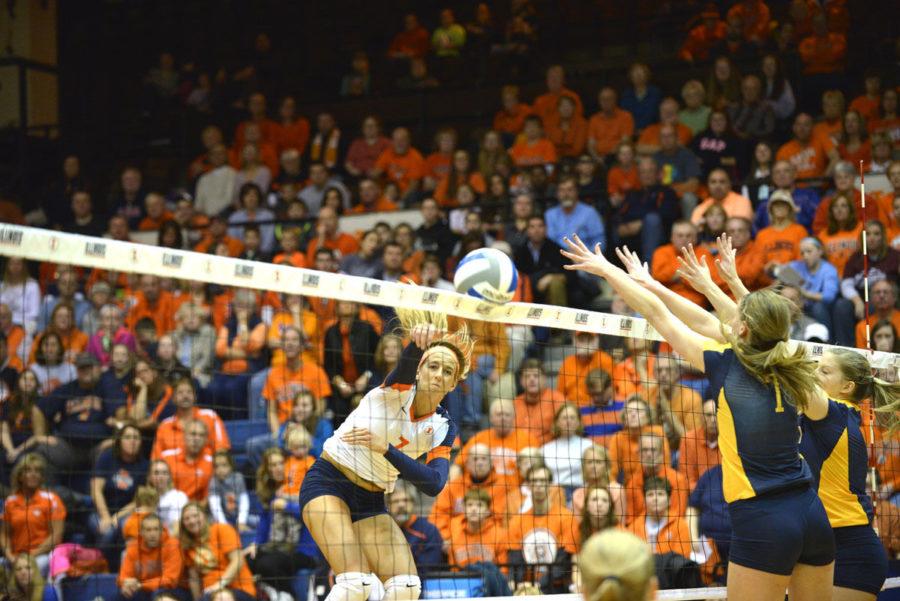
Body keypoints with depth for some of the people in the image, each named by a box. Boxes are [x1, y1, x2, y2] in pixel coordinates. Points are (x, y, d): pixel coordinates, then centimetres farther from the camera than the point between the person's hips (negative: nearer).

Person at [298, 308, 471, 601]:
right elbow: (408, 361, -36)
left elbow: (434, 484, -15)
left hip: (370, 502, 6)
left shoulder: (442, 429, 1)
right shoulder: (399, 390, -11)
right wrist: (419, 342, -59)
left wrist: (385, 448, -26)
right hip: (327, 482, -6)